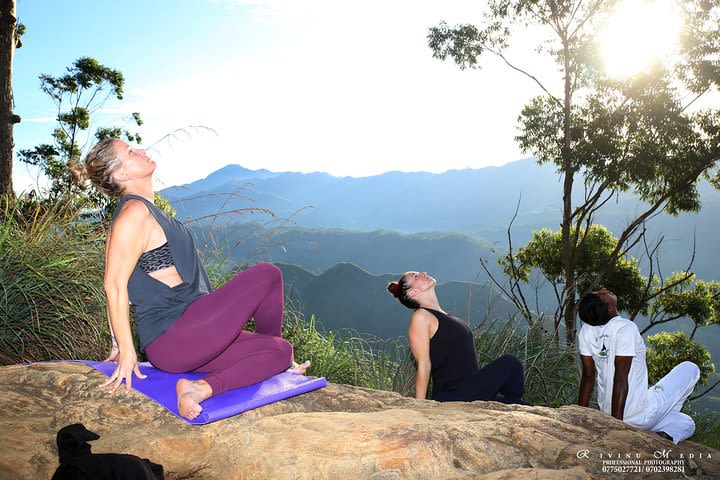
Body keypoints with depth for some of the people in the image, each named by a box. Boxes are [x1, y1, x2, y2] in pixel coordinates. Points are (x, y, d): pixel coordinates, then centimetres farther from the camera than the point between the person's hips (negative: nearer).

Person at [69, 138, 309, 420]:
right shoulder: (135, 212, -14)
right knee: (267, 274, -1)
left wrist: (119, 345, 19)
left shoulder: (146, 210, 16)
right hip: (173, 340, -10)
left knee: (279, 351, 8)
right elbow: (115, 286, -18)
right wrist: (127, 351, -16)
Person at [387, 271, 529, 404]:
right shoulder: (420, 317, -8)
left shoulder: (445, 316, 20)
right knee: (509, 363, -15)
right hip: (451, 397, -9)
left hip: (469, 390, 9)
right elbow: (423, 366, -12)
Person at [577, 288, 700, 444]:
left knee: (687, 423, 30)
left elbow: (588, 376, -2)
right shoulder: (626, 328, -24)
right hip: (640, 416, -8)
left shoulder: (585, 331, -4)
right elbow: (620, 379, -25)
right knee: (690, 368, 14)